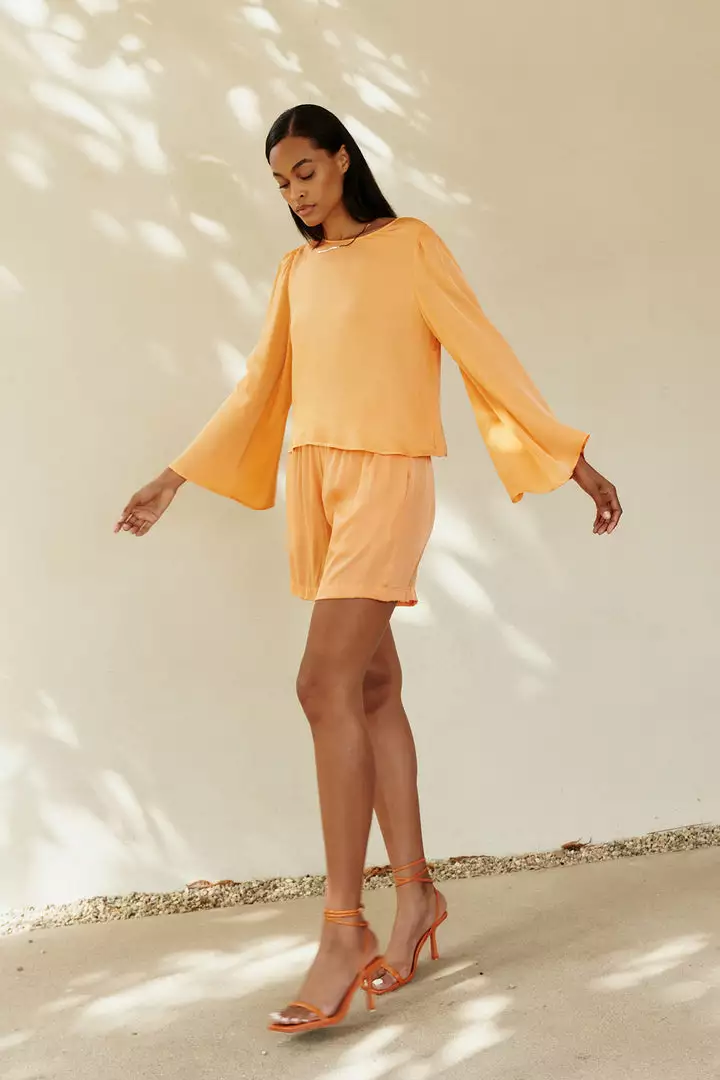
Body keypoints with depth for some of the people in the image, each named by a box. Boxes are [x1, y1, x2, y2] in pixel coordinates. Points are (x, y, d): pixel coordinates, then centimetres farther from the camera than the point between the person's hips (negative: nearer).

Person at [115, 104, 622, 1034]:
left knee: (327, 685, -17)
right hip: (315, 482, 6)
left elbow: (485, 356, -2)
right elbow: (259, 389, 19)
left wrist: (573, 463, -3)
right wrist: (173, 480, 18)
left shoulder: (410, 245, 0)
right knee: (373, 688, 7)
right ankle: (416, 892, 18)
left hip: (386, 477, -6)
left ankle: (345, 930, -10)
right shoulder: (297, 271, 17)